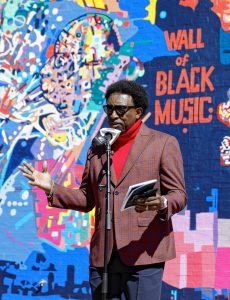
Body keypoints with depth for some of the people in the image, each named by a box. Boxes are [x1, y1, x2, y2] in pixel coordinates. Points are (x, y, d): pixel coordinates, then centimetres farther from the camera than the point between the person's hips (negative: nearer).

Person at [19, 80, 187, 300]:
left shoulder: (163, 143, 4)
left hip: (143, 255, -4)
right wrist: (52, 189, 5)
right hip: (103, 257, 4)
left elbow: (178, 195, 0)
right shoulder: (97, 149, 17)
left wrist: (161, 203, -23)